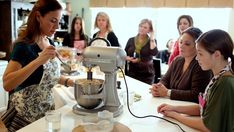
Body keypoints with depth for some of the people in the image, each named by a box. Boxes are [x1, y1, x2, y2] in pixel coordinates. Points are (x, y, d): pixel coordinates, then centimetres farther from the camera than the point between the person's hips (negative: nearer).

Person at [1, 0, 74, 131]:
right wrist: (38, 61, -36)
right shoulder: (24, 45, -18)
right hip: (25, 112, -6)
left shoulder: (50, 43, 3)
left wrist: (69, 81, -2)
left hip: (47, 107, 7)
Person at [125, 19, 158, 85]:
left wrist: (152, 39, -10)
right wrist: (129, 59, -10)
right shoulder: (131, 40, 8)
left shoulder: (152, 41, 3)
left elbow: (154, 53, -17)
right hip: (132, 73, 2)